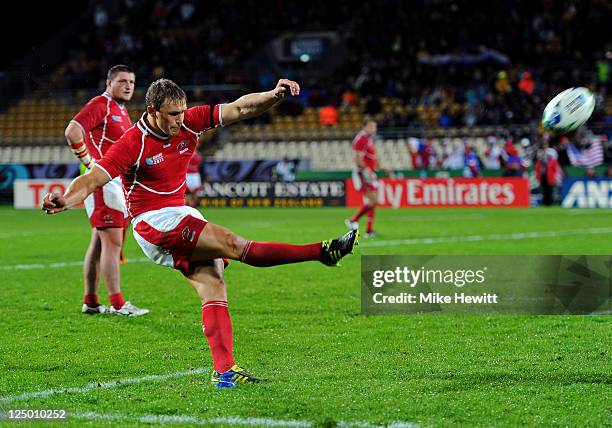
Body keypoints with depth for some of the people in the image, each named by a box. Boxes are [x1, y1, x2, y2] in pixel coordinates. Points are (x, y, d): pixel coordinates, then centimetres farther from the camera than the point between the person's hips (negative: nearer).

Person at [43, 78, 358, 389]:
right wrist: (65, 200, -41)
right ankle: (323, 252, -19)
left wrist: (274, 95, -16)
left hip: (181, 216, 8)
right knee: (231, 243, -19)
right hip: (154, 222, -8)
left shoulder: (188, 124, -1)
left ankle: (224, 370, -8)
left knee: (213, 287, -5)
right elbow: (91, 179, -21)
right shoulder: (133, 144, -17)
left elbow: (240, 109, 0)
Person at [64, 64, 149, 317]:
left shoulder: (122, 111, 19)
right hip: (104, 181, -10)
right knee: (113, 242, -11)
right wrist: (89, 161, -18)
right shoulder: (100, 104, -10)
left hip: (119, 182, 10)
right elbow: (72, 131, -23)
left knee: (99, 243, 11)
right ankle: (117, 304, -11)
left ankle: (90, 302, 14)